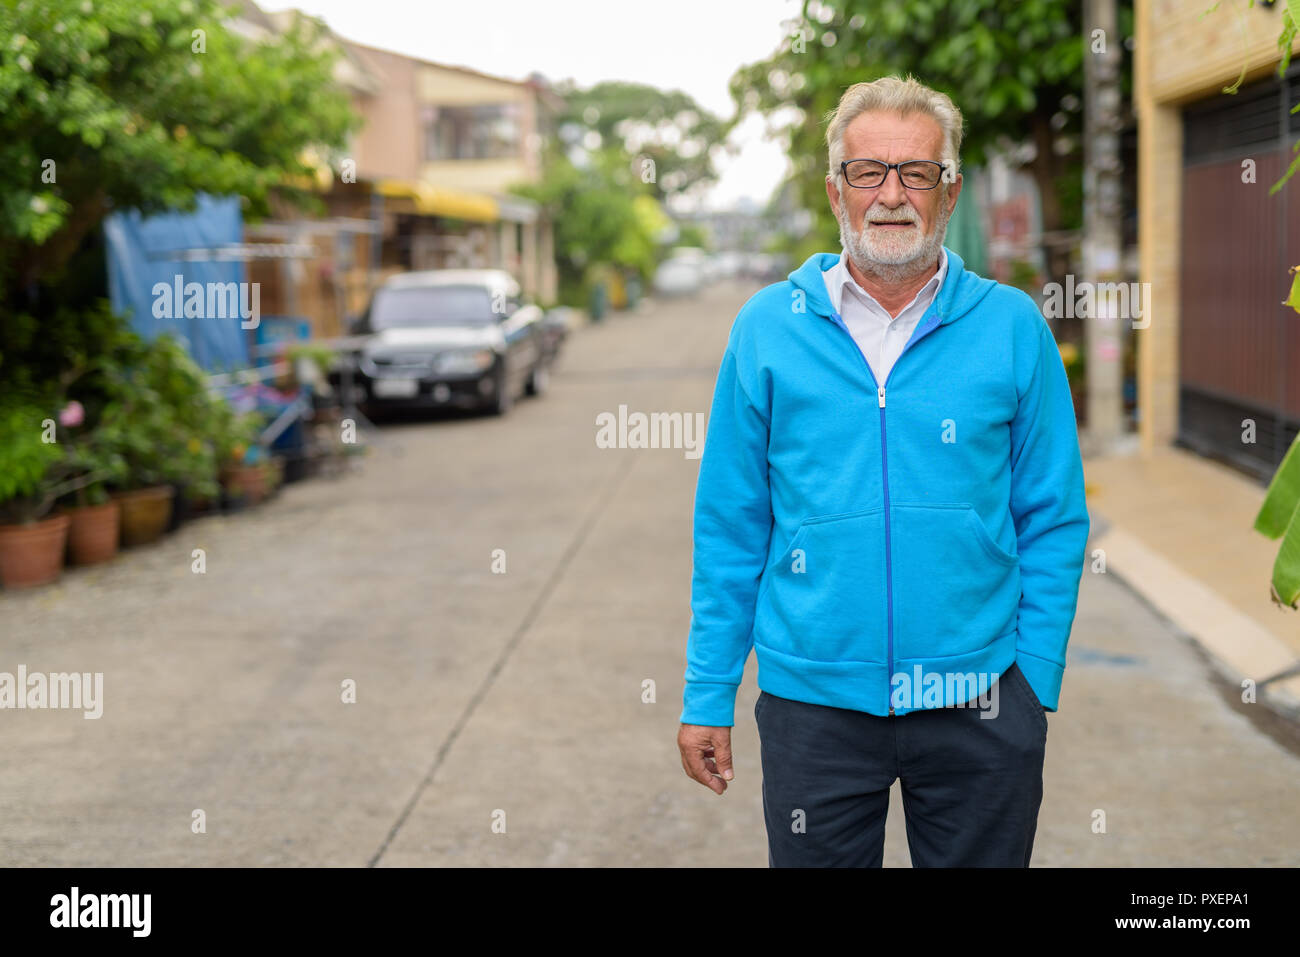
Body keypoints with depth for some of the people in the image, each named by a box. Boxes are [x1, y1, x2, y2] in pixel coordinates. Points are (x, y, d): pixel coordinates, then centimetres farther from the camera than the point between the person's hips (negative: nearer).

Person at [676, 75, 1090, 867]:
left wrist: (1036, 685, -3)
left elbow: (1054, 523, 2)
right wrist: (708, 695, 1)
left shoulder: (1012, 327, 0)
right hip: (814, 703, 0)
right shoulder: (768, 328, 1)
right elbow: (730, 527, 4)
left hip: (977, 705, 0)